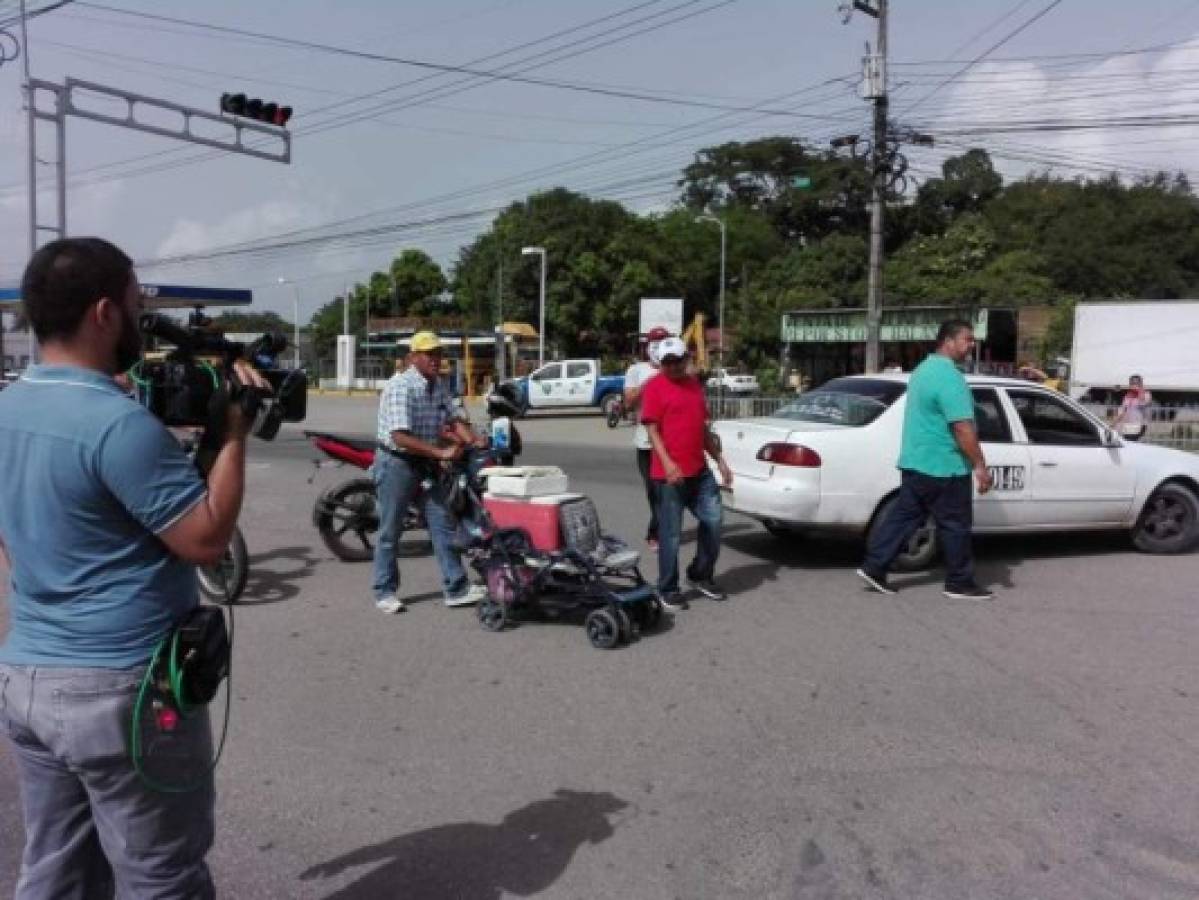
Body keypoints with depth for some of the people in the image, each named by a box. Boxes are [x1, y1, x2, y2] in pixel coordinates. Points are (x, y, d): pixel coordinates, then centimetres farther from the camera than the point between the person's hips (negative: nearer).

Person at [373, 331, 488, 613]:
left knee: (444, 523, 3)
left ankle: (456, 589, 7)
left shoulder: (438, 386, 6)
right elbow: (400, 436, -28)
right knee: (390, 531, 3)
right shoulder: (400, 387, -20)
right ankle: (385, 592, 16)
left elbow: (452, 418, 3)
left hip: (426, 463, 8)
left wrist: (473, 439, -17)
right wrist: (440, 452, -32)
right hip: (397, 462, -7)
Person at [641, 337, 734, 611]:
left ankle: (700, 576, 28)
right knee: (670, 533, 0)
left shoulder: (695, 384, 16)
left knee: (713, 520, 11)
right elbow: (652, 430, -11)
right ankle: (668, 590, 12)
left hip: (700, 471, 7)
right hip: (670, 474, -7)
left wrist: (720, 461, 19)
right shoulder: (655, 387, -6)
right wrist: (667, 463, -24)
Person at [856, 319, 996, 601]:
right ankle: (960, 584, 13)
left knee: (904, 517, 11)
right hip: (942, 466, -9)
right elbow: (963, 429, -23)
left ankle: (873, 568, 9)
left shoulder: (924, 369, 14)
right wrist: (980, 466, -19)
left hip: (914, 461, 9)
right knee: (955, 525, 3)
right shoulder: (949, 377, -18)